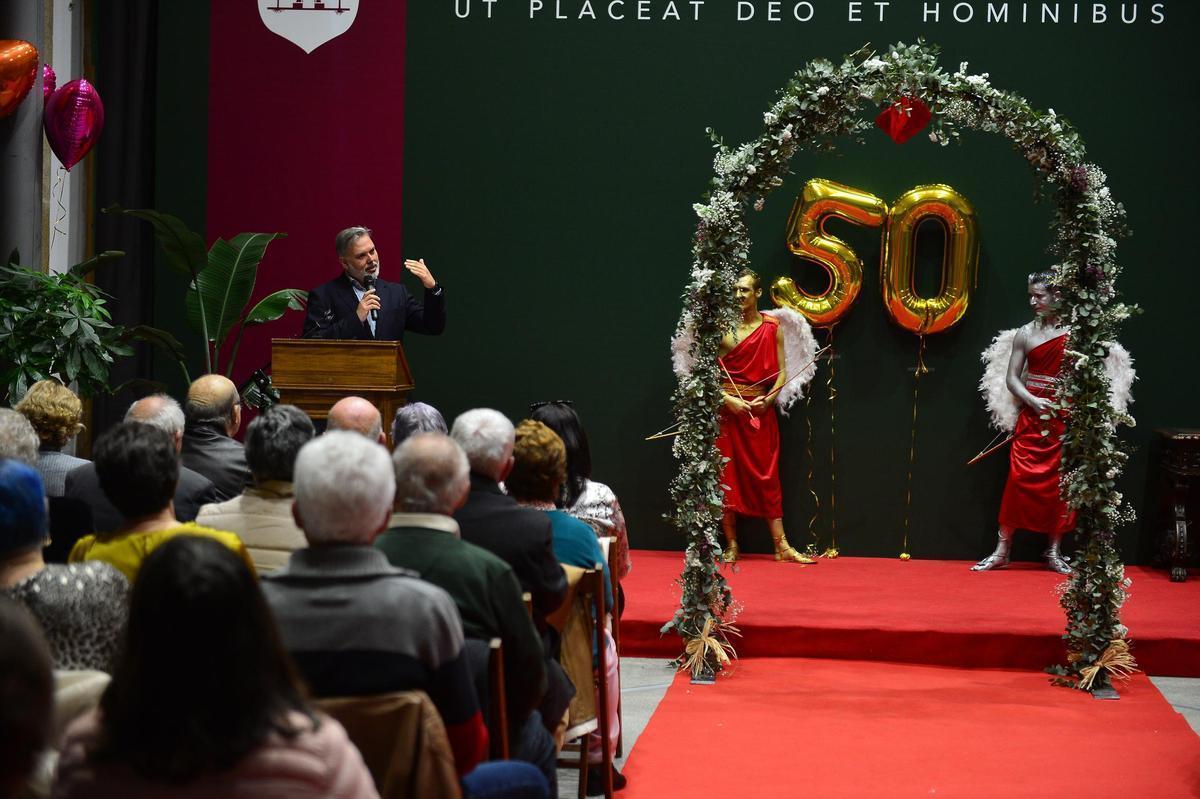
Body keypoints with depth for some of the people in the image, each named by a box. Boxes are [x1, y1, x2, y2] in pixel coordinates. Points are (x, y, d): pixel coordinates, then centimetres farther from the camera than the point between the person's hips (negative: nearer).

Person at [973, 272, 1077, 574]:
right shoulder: (1026, 333, 4)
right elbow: (1012, 377, 5)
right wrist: (1032, 400, -11)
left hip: (1065, 419, -1)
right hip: (1031, 418, 1)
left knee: (1061, 485, 3)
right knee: (1020, 480, -2)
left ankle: (1054, 552, 14)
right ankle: (1002, 551, 5)